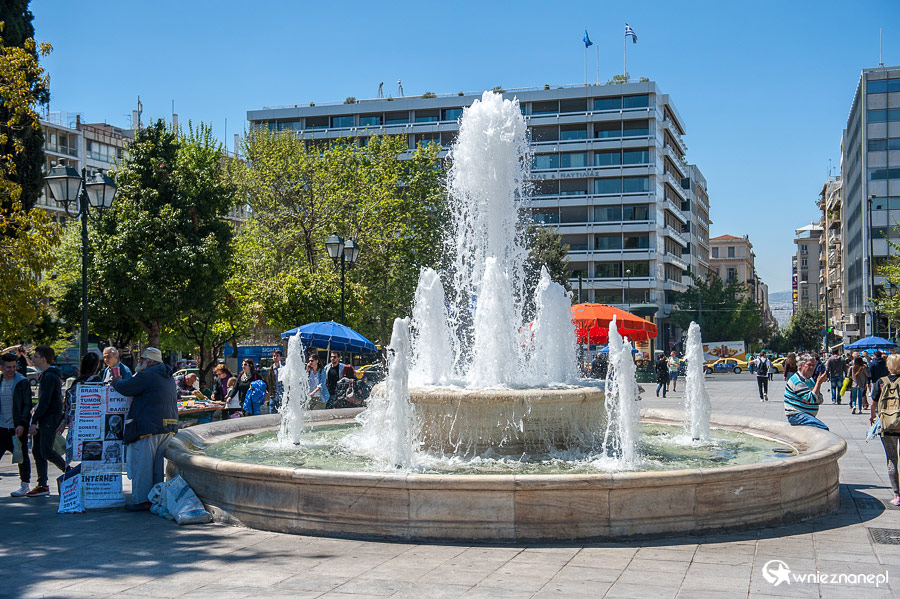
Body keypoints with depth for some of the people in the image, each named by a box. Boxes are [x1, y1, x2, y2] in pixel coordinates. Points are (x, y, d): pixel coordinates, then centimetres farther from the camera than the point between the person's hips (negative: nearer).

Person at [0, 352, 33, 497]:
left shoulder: (23, 382, -5)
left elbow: (27, 405, -7)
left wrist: (22, 424, -16)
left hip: (18, 427, -4)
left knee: (22, 456, 5)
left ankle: (24, 485, 16)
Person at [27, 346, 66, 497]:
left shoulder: (49, 377, -16)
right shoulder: (45, 375, 17)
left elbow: (44, 402, -21)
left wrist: (34, 421, -21)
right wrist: (36, 418, 18)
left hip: (50, 419, -10)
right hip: (44, 419, 10)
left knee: (46, 451, -10)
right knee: (37, 450, 6)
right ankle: (42, 485, 9)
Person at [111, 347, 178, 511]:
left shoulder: (147, 375, -12)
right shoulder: (168, 377, 17)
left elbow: (124, 388, -8)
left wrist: (117, 381, 14)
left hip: (148, 427, -8)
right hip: (168, 427, 9)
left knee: (141, 464, -2)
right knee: (157, 464, 14)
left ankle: (141, 500, -1)